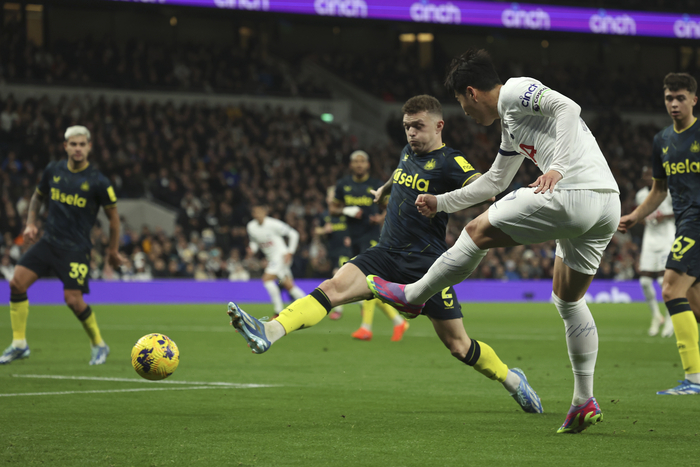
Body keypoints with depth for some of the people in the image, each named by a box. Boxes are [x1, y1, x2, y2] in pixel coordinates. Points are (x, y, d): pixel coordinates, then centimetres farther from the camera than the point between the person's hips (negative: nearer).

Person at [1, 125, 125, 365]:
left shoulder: (98, 181, -9)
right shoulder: (53, 170, 4)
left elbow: (113, 215, 1)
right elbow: (38, 196, 22)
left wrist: (113, 251, 6)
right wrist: (31, 223, 8)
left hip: (76, 248, -5)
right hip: (48, 241, 5)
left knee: (73, 299, -13)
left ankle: (99, 345, 12)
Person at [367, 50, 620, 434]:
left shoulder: (516, 92, 2)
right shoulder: (510, 126, 31)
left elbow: (568, 108, -15)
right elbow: (494, 181, 43)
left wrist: (558, 167, -26)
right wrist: (441, 203, 47)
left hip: (572, 196, -10)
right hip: (608, 206, 10)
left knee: (478, 232, 5)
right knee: (569, 300, 19)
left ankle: (413, 296, 20)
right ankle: (585, 402, 16)